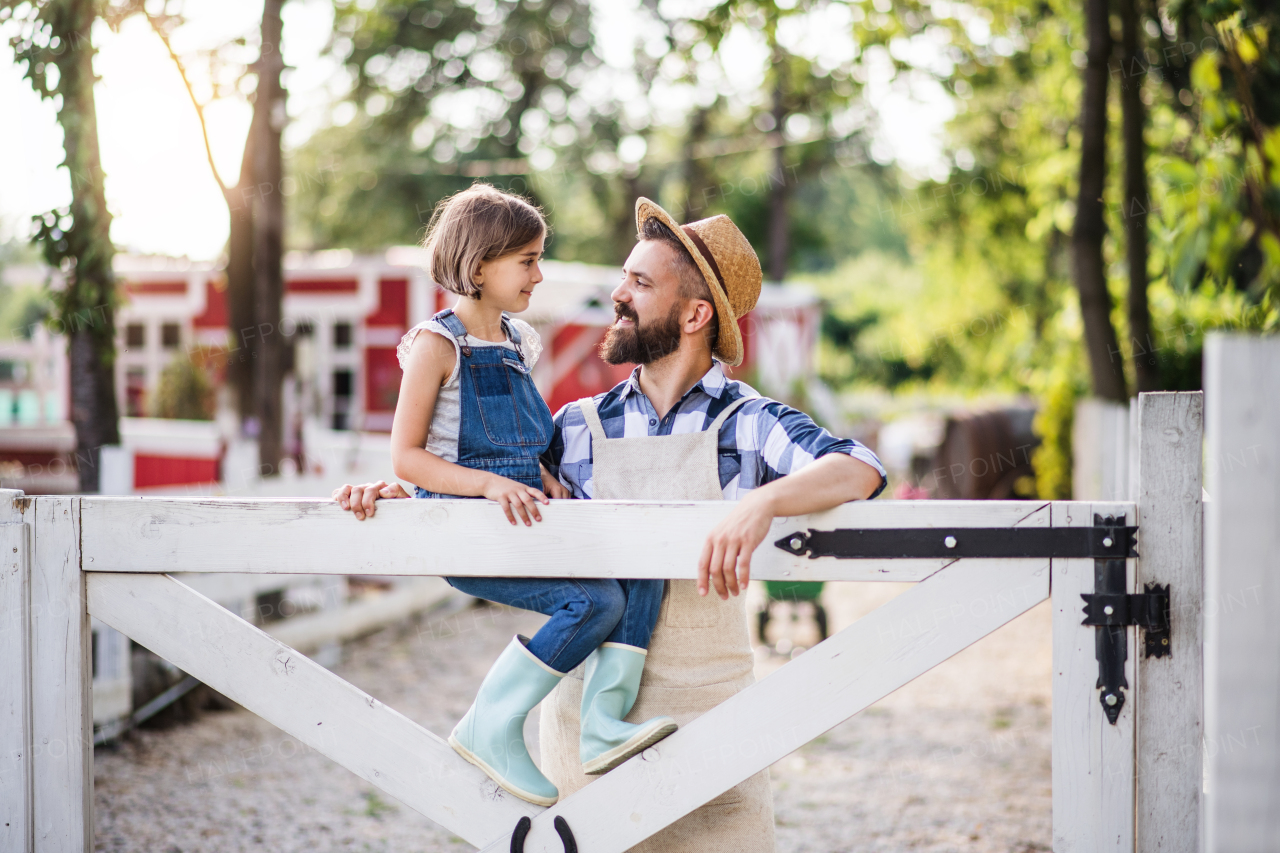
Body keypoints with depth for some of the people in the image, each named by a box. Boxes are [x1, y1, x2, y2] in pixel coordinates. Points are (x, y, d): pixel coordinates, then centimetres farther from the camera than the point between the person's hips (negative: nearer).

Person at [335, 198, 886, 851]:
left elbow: (859, 469, -19)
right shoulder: (582, 427, 8)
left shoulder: (748, 423, -3)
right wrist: (394, 491, 1)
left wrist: (761, 502, -38)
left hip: (705, 704, -3)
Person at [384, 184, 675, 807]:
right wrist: (488, 483, -23)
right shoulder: (438, 344, -7)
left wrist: (540, 478, 5)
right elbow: (406, 456, -10)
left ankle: (603, 723, -17)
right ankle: (489, 728, -11)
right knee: (595, 598, -24)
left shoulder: (515, 342, 16)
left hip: (519, 517, 8)